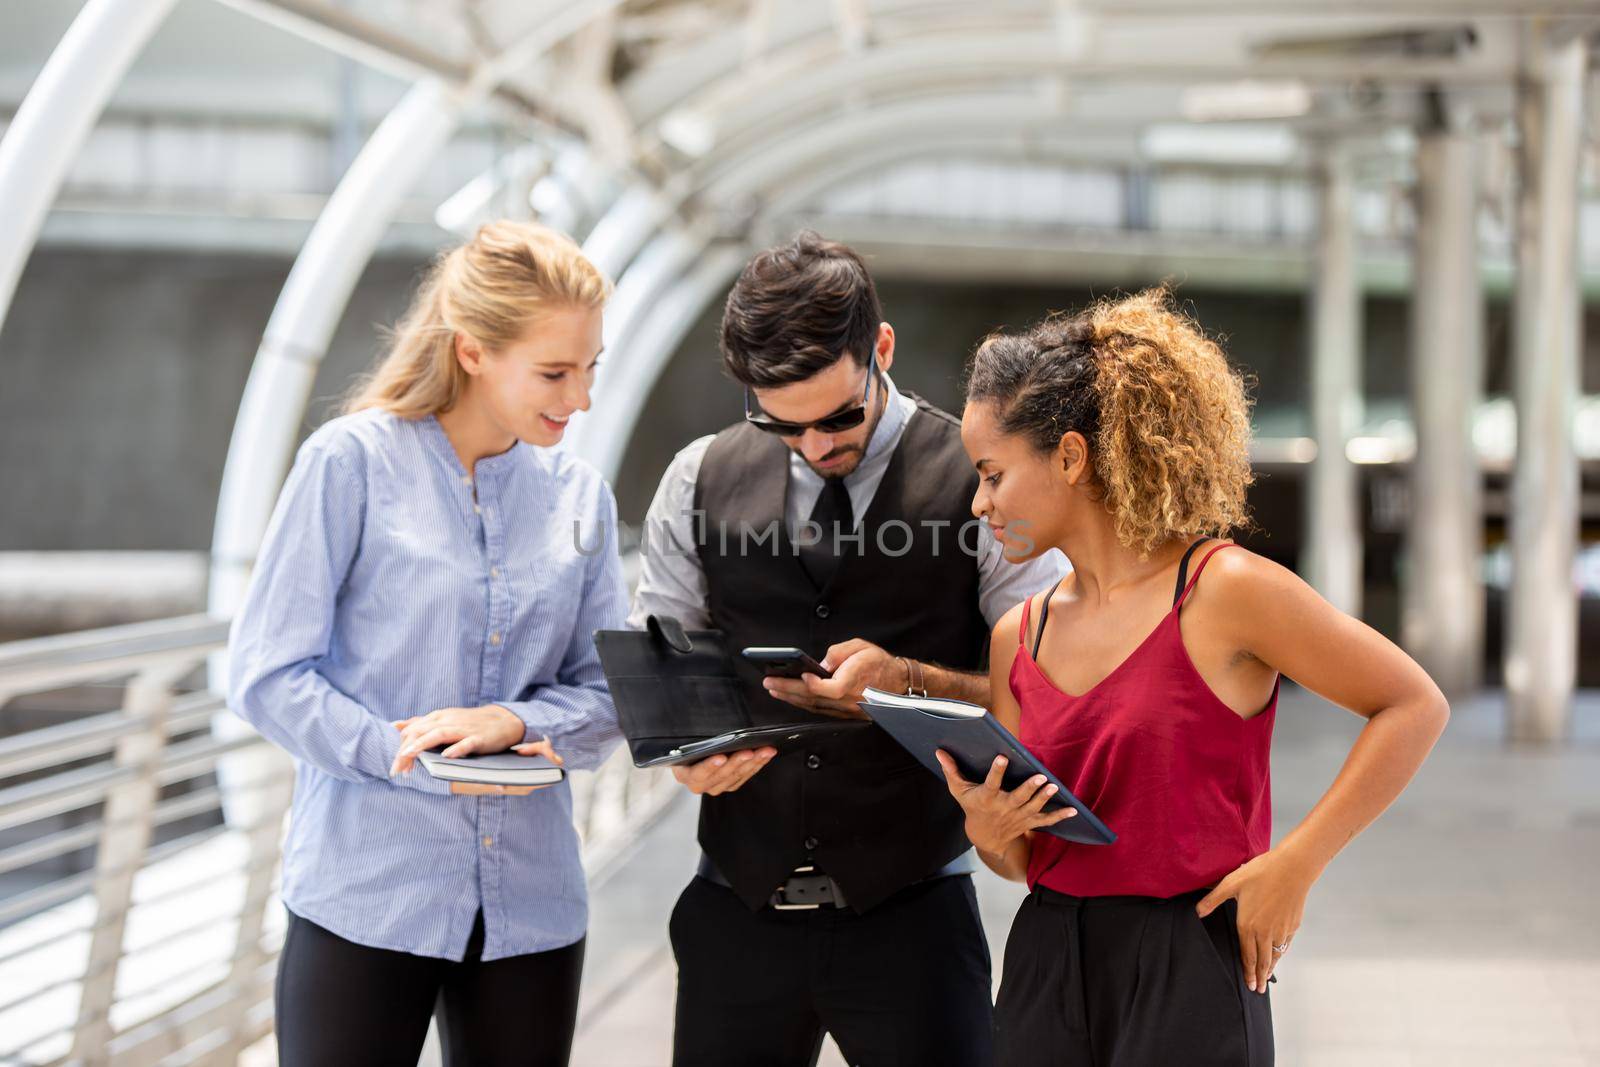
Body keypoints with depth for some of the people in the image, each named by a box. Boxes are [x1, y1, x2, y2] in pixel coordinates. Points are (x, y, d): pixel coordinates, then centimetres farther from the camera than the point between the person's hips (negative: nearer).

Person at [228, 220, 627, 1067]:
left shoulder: (581, 498, 8)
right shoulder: (351, 463, -6)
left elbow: (608, 695, 7)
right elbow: (266, 676, -8)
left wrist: (513, 722, -13)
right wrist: (415, 759, -17)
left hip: (529, 903, 4)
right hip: (365, 900, -4)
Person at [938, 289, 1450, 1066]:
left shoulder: (1224, 590, -10)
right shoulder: (1018, 638, 8)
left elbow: (1414, 706, -8)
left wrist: (1293, 864, -11)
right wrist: (991, 833, -8)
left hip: (1188, 978, -5)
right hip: (1045, 972, 5)